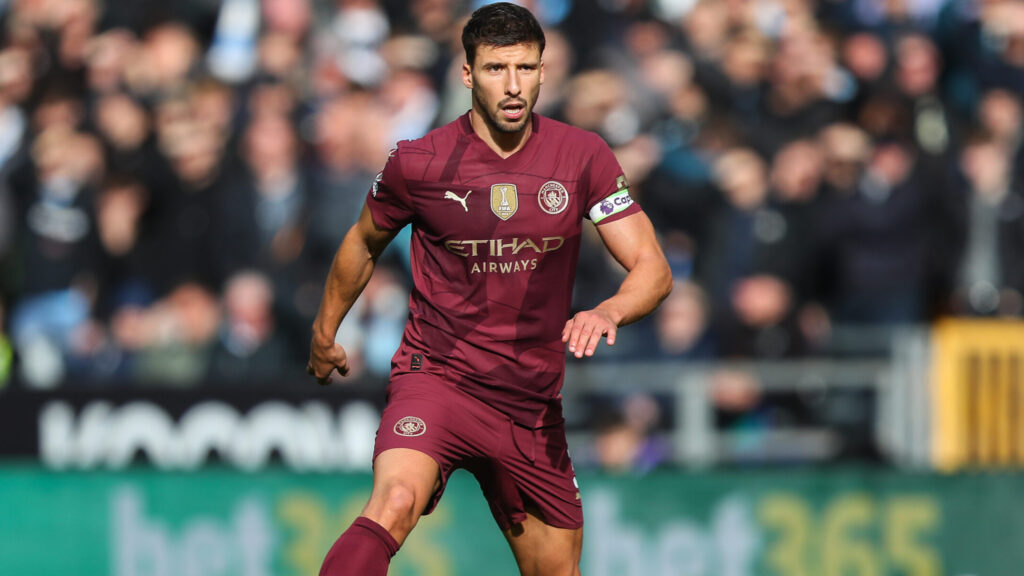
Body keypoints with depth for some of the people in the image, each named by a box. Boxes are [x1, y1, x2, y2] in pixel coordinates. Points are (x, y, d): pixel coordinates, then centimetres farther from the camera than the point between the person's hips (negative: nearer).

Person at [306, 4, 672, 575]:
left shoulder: (584, 157, -1)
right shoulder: (418, 163, -5)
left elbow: (653, 268, -4)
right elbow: (364, 244, 16)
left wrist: (609, 312, -26)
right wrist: (325, 333, 27)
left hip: (534, 407, 4)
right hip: (437, 376, -4)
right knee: (394, 503, -34)